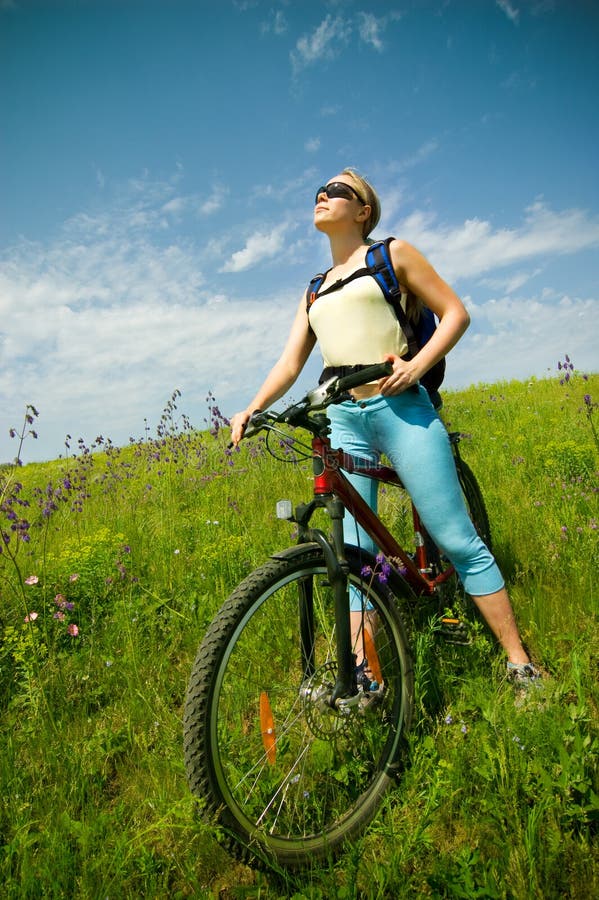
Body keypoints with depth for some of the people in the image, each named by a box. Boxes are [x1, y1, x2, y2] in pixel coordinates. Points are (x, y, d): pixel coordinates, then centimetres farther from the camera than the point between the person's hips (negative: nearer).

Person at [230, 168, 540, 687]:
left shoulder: (392, 253, 11)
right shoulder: (315, 291, 24)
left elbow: (455, 313, 4)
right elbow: (290, 363, 17)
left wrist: (418, 364, -13)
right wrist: (251, 410, 1)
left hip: (400, 408, -4)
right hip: (343, 421, 5)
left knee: (457, 541, -4)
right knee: (353, 554, 0)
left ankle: (521, 665, 10)